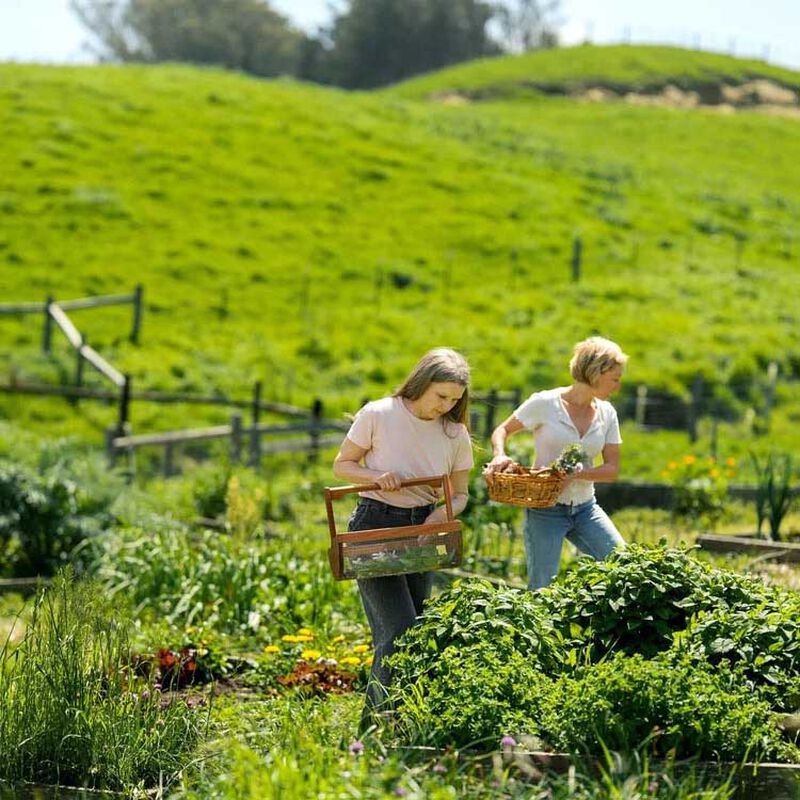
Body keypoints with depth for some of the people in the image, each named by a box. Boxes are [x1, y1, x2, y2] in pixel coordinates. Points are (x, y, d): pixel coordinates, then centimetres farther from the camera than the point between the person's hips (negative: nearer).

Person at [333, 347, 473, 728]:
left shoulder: (455, 434, 1)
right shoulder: (378, 415, -10)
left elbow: (460, 493, 9)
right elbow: (342, 465, -1)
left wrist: (443, 512, -13)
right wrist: (376, 476, -21)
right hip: (375, 525, -5)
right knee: (400, 629, -17)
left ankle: (374, 720, 20)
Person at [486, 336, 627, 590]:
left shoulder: (606, 413, 4)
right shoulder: (545, 403, -9)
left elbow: (612, 469, 2)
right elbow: (502, 430, 2)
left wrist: (577, 473, -17)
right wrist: (499, 455, -21)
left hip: (585, 509, 5)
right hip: (546, 509, -5)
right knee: (541, 589, -7)